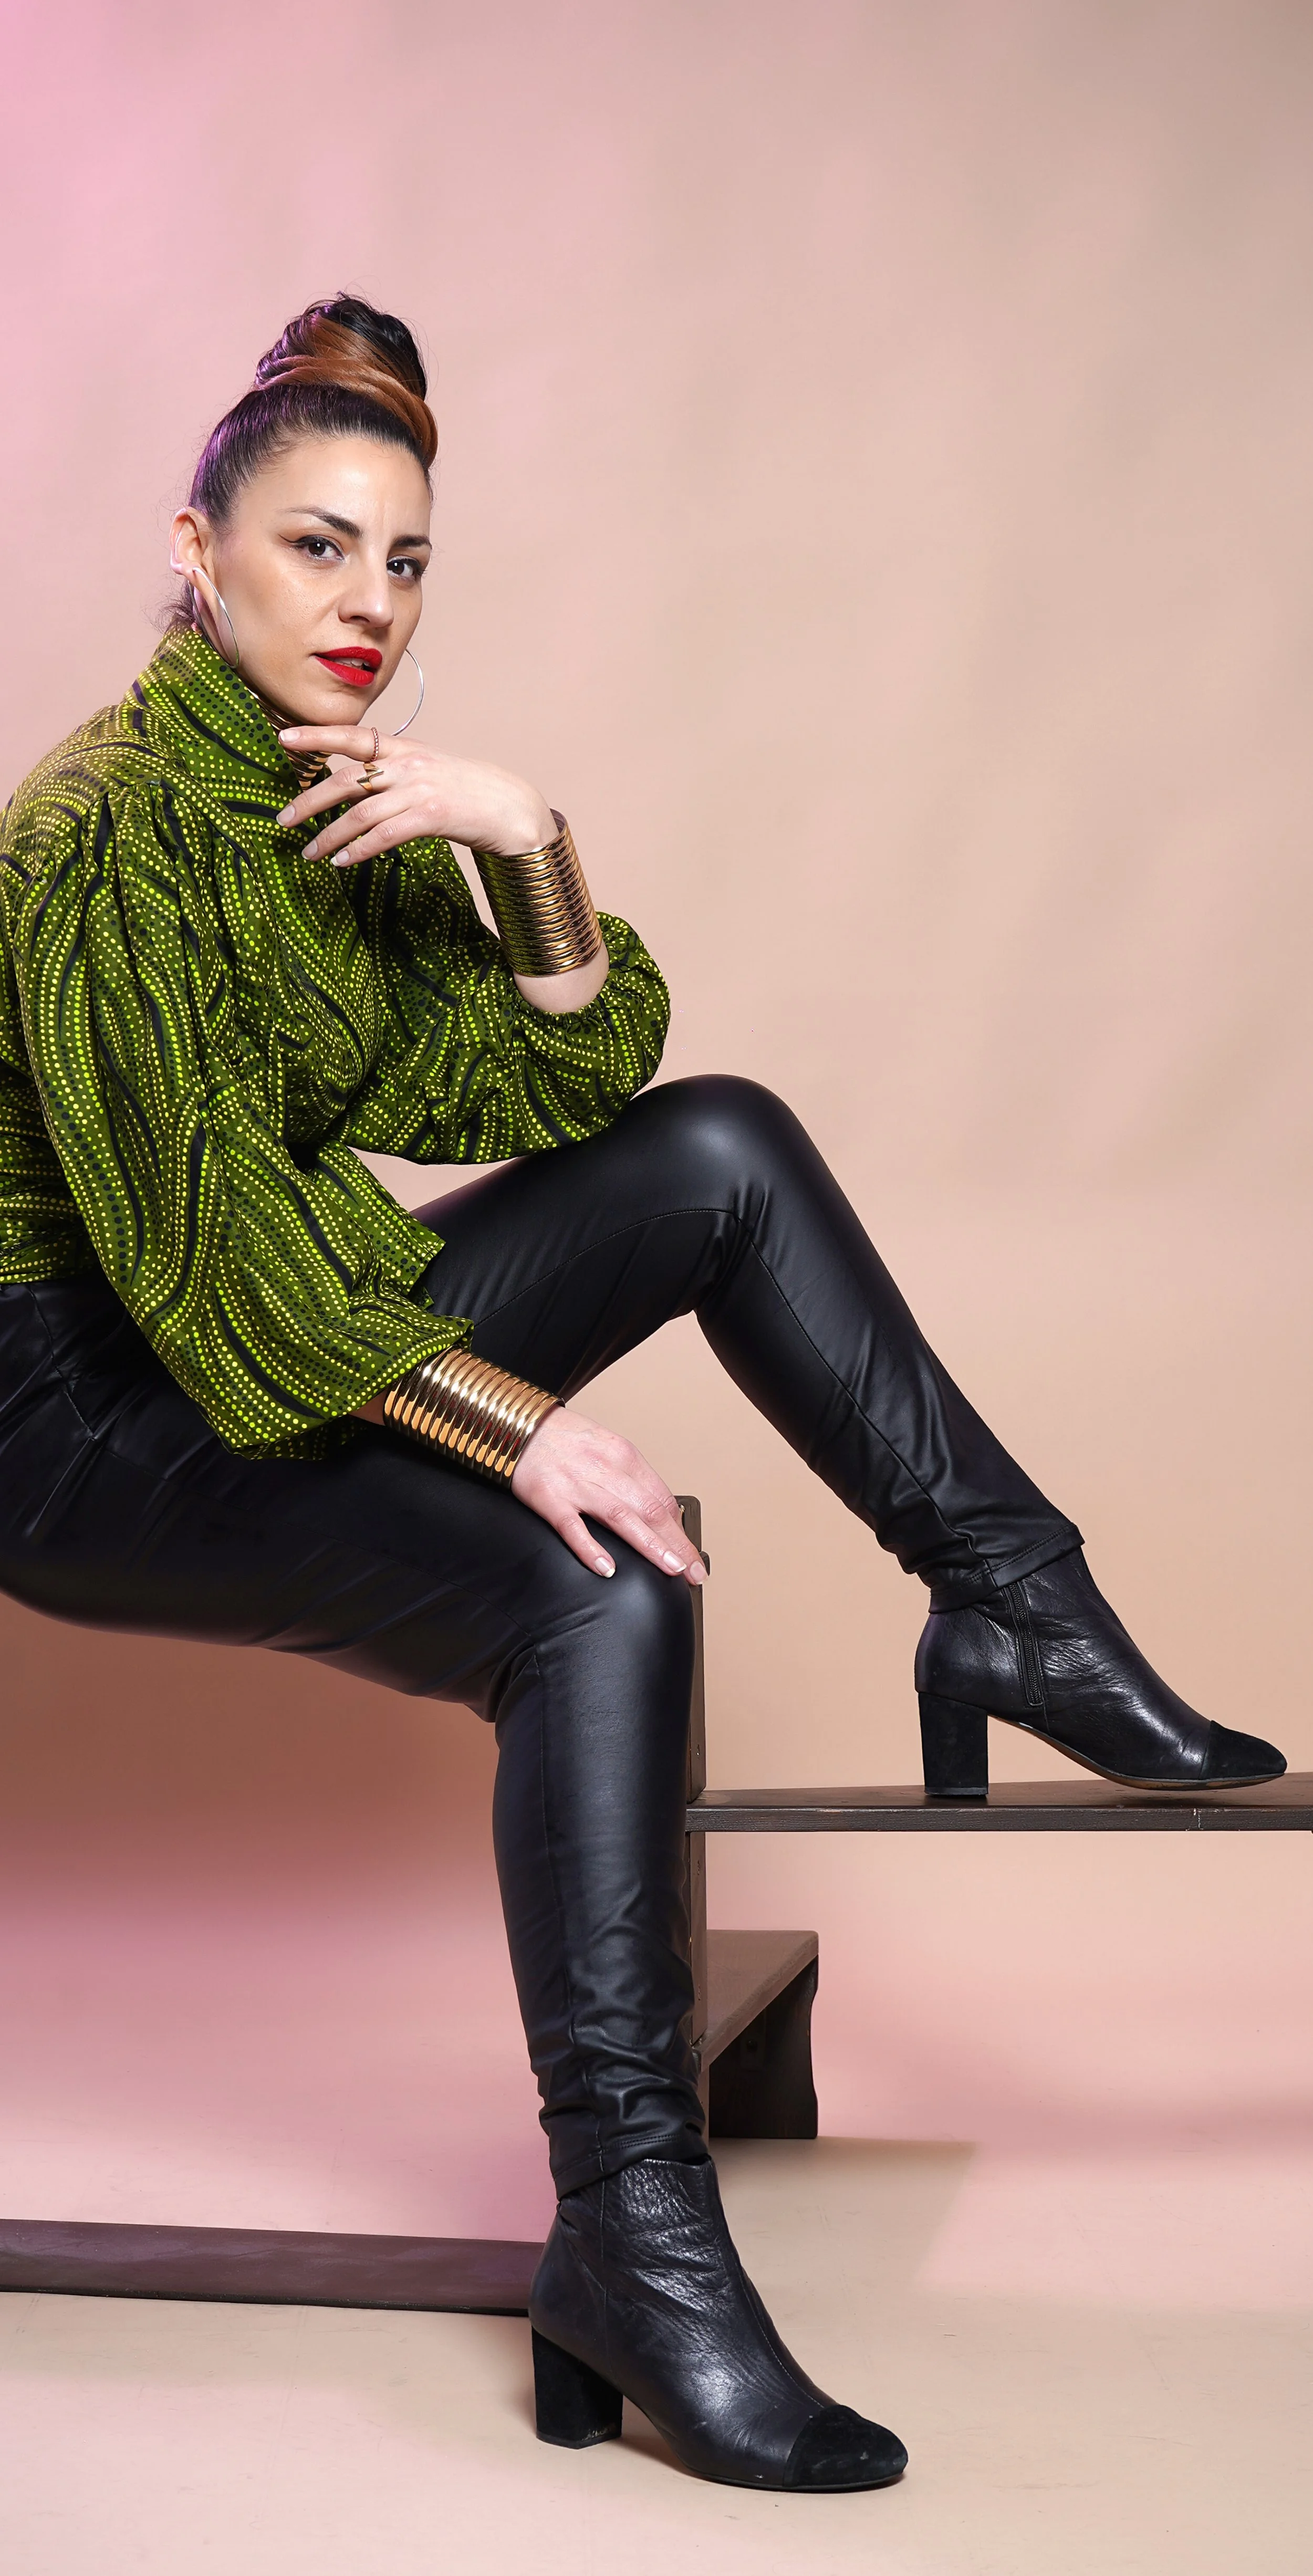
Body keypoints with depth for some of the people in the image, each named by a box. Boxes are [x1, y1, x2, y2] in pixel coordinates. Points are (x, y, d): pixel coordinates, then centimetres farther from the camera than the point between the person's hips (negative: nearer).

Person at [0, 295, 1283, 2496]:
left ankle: (1018, 1610, 0)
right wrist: (521, 1427, -28)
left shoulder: (352, 803, 9)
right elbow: (199, 1240, -25)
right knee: (597, 1597, -30)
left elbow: (562, 1093, 4)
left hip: (301, 1340, 8)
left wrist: (532, 850, -13)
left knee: (720, 1148, -3)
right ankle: (630, 2235, -23)